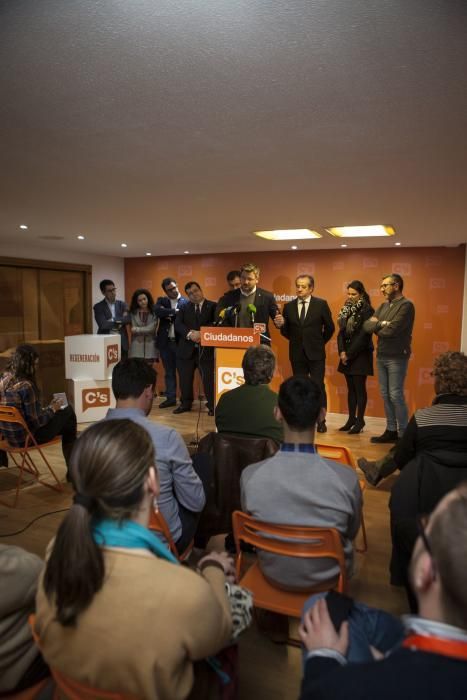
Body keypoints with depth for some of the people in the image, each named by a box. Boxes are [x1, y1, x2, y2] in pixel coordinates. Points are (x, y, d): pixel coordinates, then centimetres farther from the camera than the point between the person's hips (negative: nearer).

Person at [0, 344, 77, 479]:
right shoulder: (26, 386, -27)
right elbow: (37, 421, -21)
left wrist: (49, 407, 11)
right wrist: (52, 409, -4)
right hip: (26, 437, -8)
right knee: (68, 412, 9)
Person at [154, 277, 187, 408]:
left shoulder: (186, 302, -1)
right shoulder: (161, 301, 9)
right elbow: (157, 311, -12)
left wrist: (169, 314, -12)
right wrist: (174, 311, -15)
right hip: (165, 342, 3)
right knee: (169, 372, 11)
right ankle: (171, 398, 21)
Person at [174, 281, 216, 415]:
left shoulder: (213, 306, 5)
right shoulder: (184, 308, 14)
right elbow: (177, 325, 0)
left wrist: (202, 334, -20)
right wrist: (190, 333, -18)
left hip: (206, 348, -3)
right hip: (187, 349, 3)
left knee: (209, 378, -3)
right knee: (185, 379, 10)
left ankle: (212, 406, 10)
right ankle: (185, 403, 26)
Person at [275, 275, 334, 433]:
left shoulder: (321, 304, -2)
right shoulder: (289, 306, 4)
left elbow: (329, 327, 6)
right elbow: (286, 331, 8)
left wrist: (319, 343, 8)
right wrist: (281, 325, -13)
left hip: (315, 353, -2)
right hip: (297, 353, 3)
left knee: (318, 386, -1)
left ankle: (321, 420, 12)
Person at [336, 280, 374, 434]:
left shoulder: (367, 310, -11)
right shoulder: (346, 309, 10)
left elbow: (363, 335, -16)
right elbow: (341, 332, 7)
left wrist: (349, 354, -14)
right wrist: (342, 351, -6)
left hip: (360, 355, -6)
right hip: (346, 355, 6)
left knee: (359, 388, 0)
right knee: (350, 388, 11)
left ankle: (359, 421, 8)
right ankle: (351, 419, 19)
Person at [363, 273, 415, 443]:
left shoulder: (406, 305, -10)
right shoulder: (383, 306, 13)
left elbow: (392, 330, -20)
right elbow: (366, 326, 3)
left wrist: (376, 328, -2)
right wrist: (381, 323, -15)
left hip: (397, 357, -7)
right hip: (381, 356, 7)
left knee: (396, 395, -4)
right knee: (385, 395, 11)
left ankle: (403, 434, 8)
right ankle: (391, 430, 21)